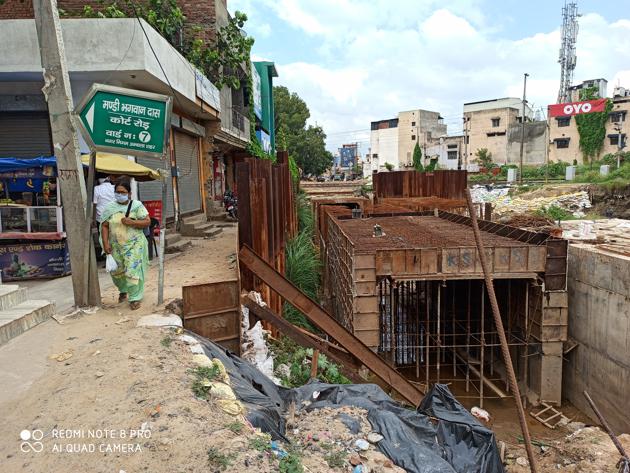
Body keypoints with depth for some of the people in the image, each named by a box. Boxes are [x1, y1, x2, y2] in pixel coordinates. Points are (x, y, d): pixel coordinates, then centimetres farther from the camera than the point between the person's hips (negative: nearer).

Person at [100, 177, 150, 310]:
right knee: (116, 271, 14)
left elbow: (147, 222, -7)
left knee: (133, 271, -8)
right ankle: (123, 291, 42)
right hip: (116, 246, 4)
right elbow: (104, 226, 2)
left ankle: (135, 298, 5)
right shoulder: (109, 208, 2)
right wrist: (105, 243, -7)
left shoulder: (137, 205, -5)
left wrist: (132, 222, -22)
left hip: (134, 245, -3)